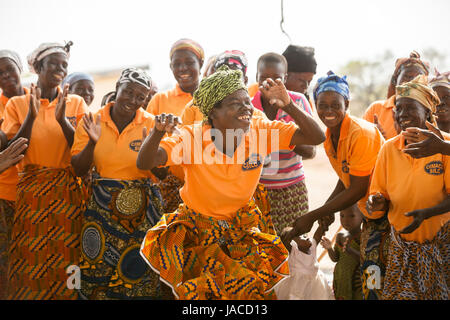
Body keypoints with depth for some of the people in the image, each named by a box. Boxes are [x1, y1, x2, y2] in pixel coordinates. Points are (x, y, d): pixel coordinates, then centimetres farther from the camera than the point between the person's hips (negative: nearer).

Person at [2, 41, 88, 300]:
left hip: (68, 191, 0)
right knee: (32, 261, -1)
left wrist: (62, 119, -14)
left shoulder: (76, 103, 6)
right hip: (31, 191, 0)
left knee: (66, 261, 0)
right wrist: (31, 116, -13)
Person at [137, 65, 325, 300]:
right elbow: (144, 163, -32)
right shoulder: (192, 138, -22)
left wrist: (287, 105, -32)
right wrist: (158, 132, -52)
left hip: (244, 225, 2)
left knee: (254, 286, -5)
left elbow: (316, 137, -18)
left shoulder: (261, 131, -16)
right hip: (199, 225, -2)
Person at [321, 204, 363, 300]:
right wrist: (329, 248, -11)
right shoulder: (341, 236, 5)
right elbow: (335, 258, 9)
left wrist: (351, 251, -35)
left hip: (358, 280, -5)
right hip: (341, 280, 5)